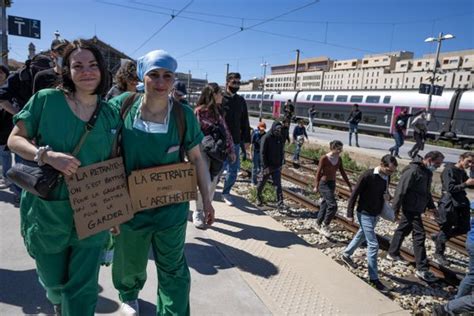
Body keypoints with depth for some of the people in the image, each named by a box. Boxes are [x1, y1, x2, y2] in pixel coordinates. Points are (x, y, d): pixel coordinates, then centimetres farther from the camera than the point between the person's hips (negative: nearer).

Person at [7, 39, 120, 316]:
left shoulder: (111, 114, -1)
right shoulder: (46, 100, -8)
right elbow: (15, 140, -4)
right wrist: (47, 155, -23)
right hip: (47, 210, 0)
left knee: (84, 290, 8)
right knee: (54, 281, 23)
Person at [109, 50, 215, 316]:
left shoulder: (184, 114, -12)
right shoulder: (121, 105, -10)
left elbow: (196, 158, -3)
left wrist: (206, 200, -1)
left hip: (171, 207, -1)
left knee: (173, 269, 11)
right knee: (130, 262, 26)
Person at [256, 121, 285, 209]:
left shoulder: (281, 139, 5)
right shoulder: (266, 138, -10)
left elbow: (282, 153, 11)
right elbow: (262, 153, -12)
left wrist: (280, 165, 4)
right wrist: (265, 167, -16)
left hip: (277, 167, 3)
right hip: (267, 166, -3)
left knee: (278, 185, -5)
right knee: (261, 184, 11)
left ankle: (280, 202, -3)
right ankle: (259, 198, 34)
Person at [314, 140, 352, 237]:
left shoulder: (339, 159, 1)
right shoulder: (324, 158, -17)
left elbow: (343, 173, 8)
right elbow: (318, 172, -12)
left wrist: (349, 185, 8)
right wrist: (316, 186, -10)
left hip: (332, 184, 7)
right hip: (324, 184, -7)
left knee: (325, 204, 16)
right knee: (333, 205, -13)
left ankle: (319, 224, 32)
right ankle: (325, 226, 3)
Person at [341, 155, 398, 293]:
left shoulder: (387, 177, -2)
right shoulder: (367, 176, -23)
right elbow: (354, 194, -16)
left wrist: (387, 196, -10)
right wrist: (350, 213, -13)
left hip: (376, 214, 7)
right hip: (365, 214, -7)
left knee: (361, 236, 24)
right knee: (373, 245, -6)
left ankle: (346, 255, 47)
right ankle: (373, 278, 6)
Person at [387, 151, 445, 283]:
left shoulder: (427, 172, 9)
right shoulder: (413, 171, -21)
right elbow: (401, 190, -21)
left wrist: (431, 206, 22)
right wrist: (395, 209, -19)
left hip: (416, 209, 10)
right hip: (411, 208, -10)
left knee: (403, 230, 19)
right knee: (419, 235, -7)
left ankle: (393, 254, 34)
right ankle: (422, 269, 0)